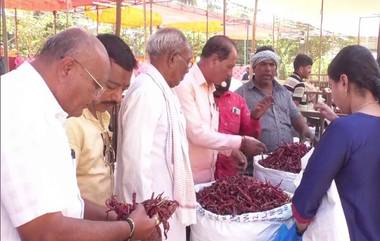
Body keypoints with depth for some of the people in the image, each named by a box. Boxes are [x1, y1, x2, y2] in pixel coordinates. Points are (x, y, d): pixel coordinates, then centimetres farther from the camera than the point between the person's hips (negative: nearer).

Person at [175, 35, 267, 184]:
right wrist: (241, 142, -18)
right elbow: (197, 133, -23)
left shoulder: (208, 87, 10)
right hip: (188, 177, -8)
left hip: (207, 173, 8)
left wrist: (230, 149, 2)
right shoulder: (185, 84, -18)